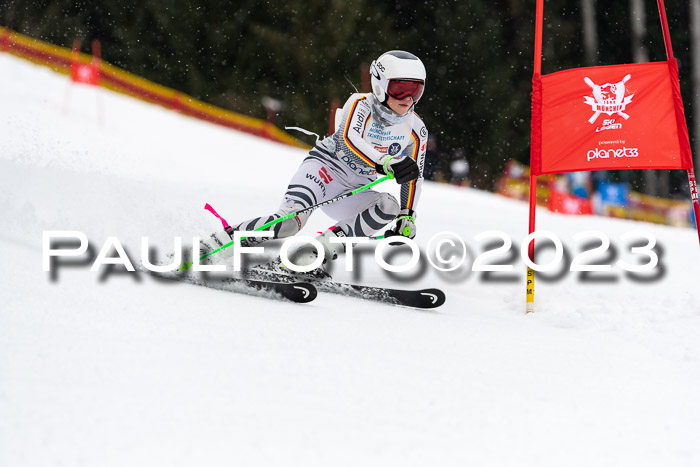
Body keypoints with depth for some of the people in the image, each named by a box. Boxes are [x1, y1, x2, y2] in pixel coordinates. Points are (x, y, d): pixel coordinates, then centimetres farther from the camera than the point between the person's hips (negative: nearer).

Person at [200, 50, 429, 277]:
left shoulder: (416, 130, -3)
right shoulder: (360, 104, -15)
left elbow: (414, 175, 9)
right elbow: (350, 138, -36)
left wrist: (407, 216, 2)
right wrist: (385, 163, -50)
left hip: (353, 194, 5)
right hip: (324, 168, -5)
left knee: (389, 207, -26)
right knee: (290, 220, -31)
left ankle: (315, 252, -29)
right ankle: (216, 245, -26)